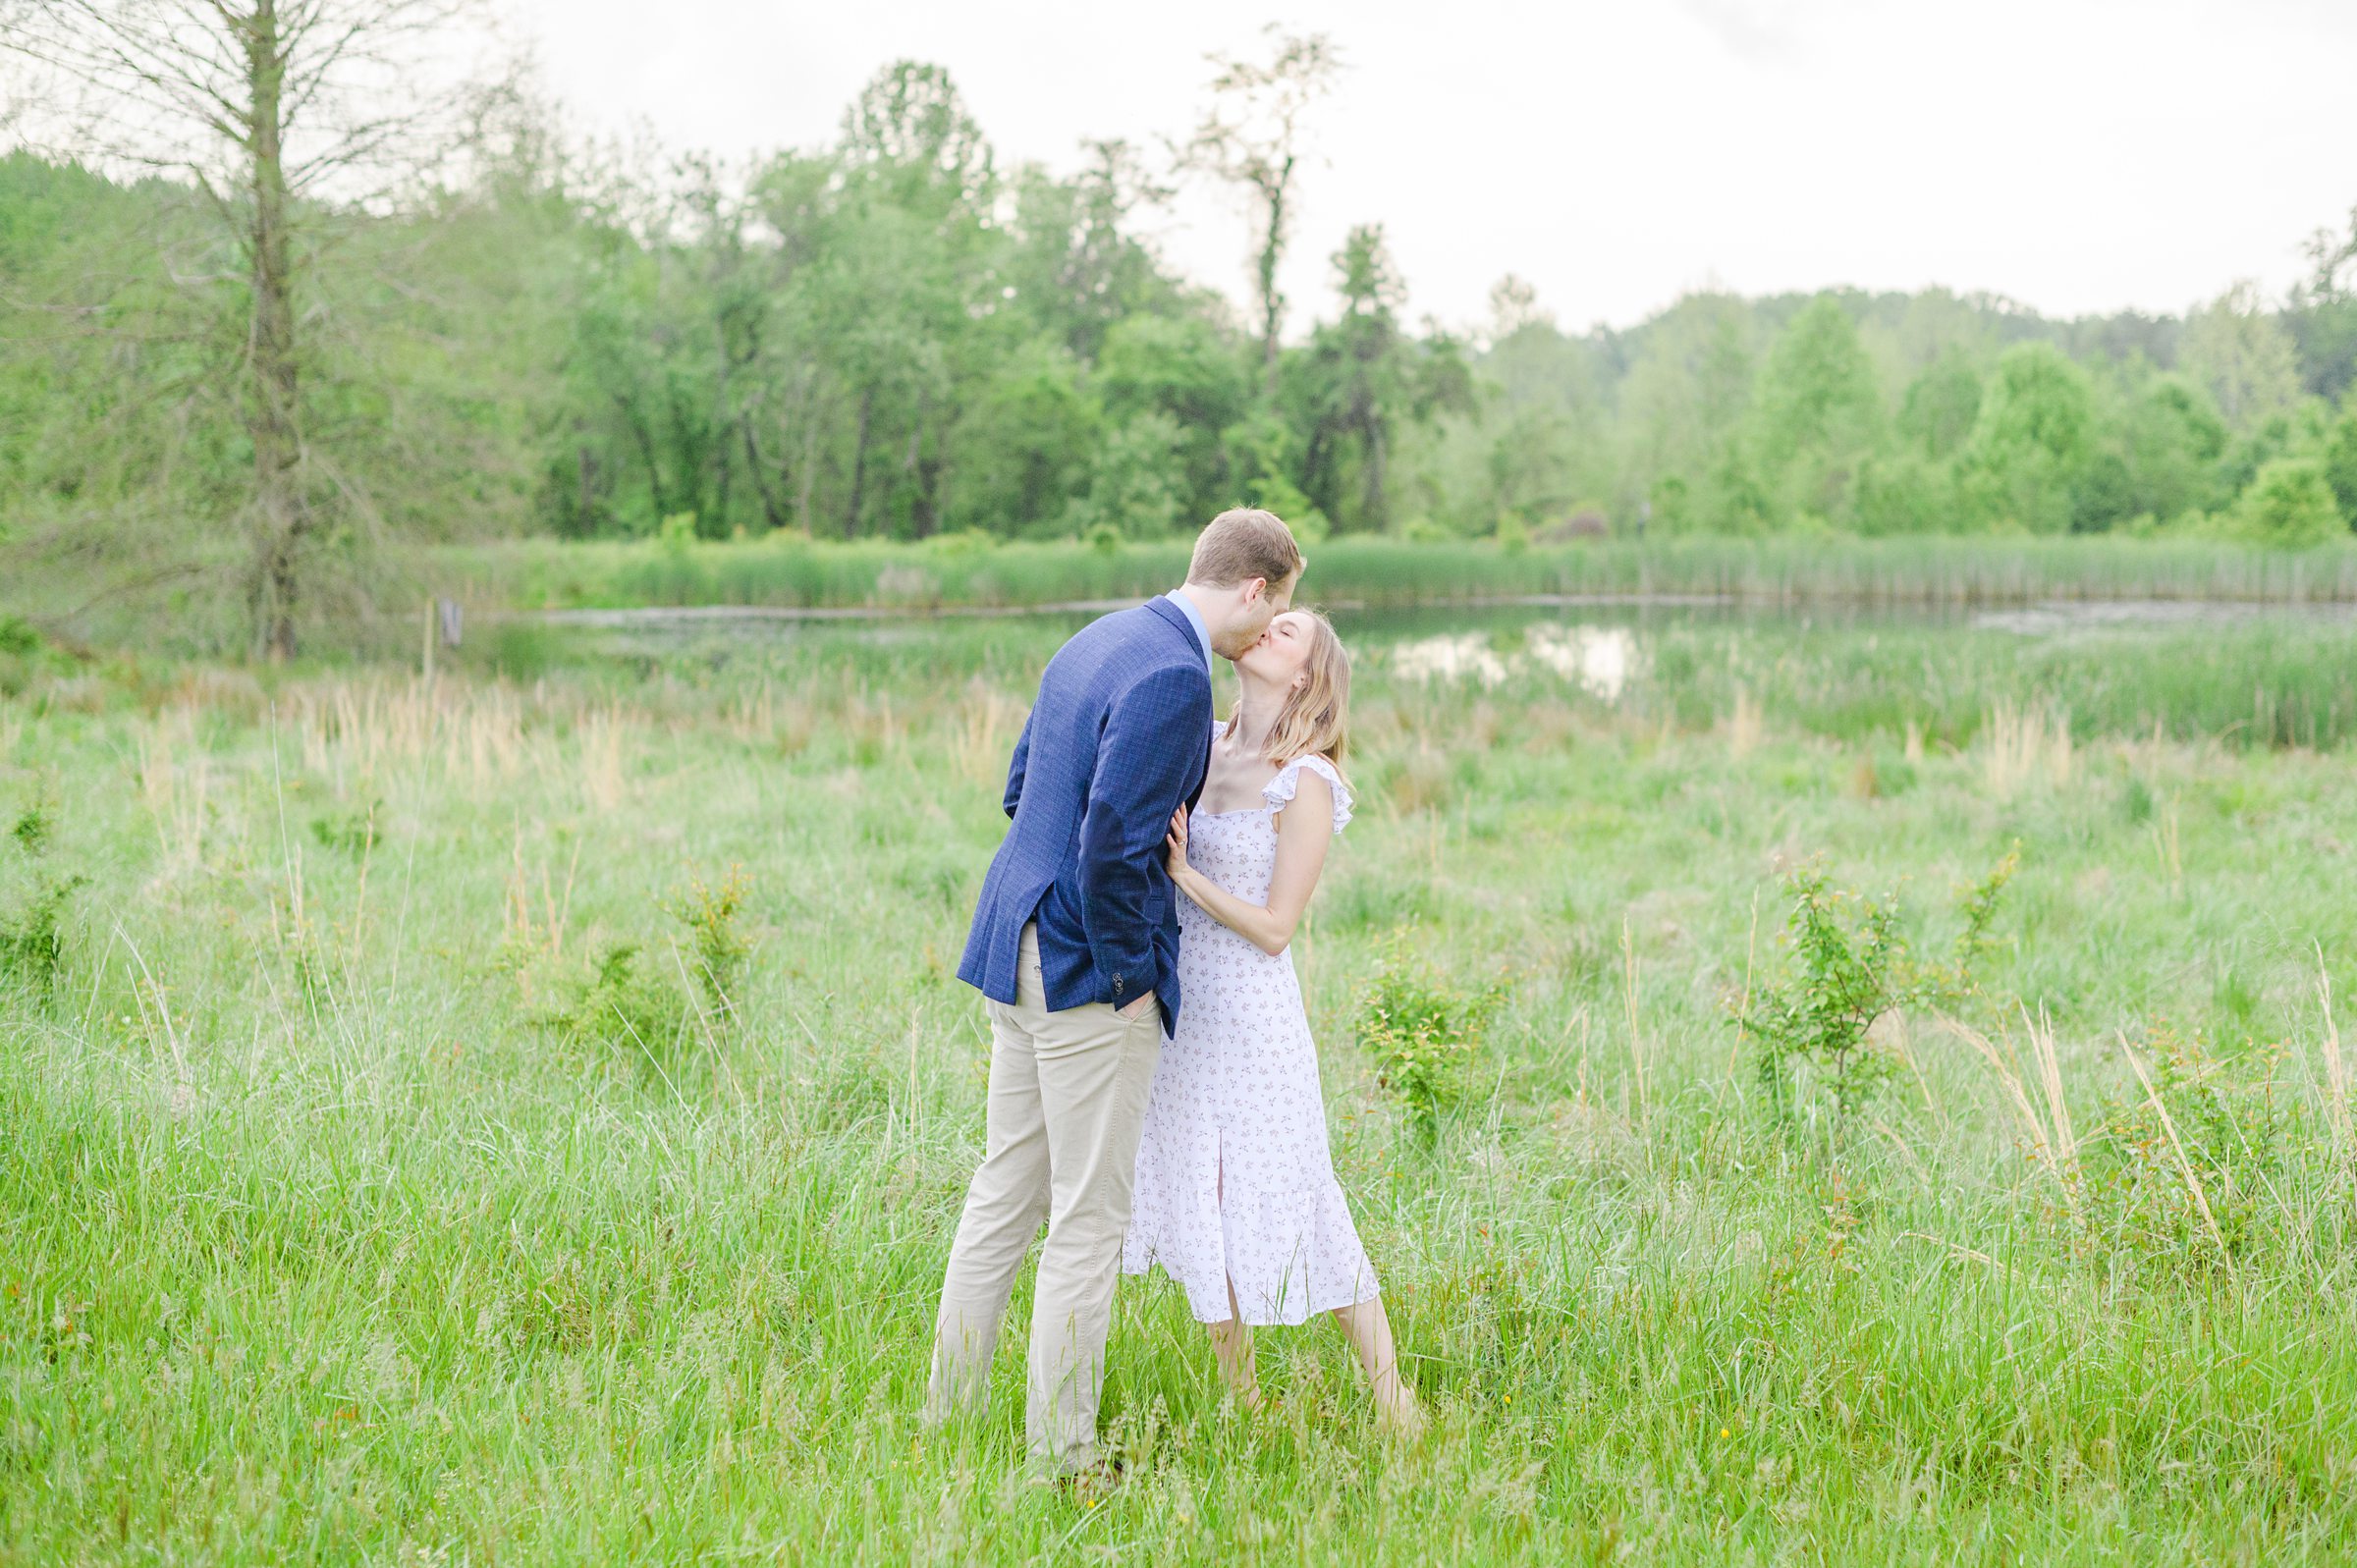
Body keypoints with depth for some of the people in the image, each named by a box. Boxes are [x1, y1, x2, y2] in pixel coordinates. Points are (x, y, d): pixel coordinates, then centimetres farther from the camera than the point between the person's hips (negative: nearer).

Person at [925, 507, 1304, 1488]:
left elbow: (1021, 788, 19)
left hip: (1020, 949, 10)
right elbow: (1112, 838, -24)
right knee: (1089, 1217, 0)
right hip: (1087, 966, -10)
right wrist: (1128, 974, -14)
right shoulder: (1173, 675, -19)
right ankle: (1060, 1457, 9)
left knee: (1005, 1190, 17)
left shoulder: (1097, 643, 11)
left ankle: (946, 1415, 25)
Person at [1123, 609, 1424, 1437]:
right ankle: (1243, 1404, 27)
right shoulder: (1200, 745, 5)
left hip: (1249, 1018, -6)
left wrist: (1182, 873, -20)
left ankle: (1392, 1399, 14)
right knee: (1199, 1209, 13)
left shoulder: (1306, 784, -13)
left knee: (1292, 1210, 0)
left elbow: (1274, 929, -14)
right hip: (1176, 1006, 6)